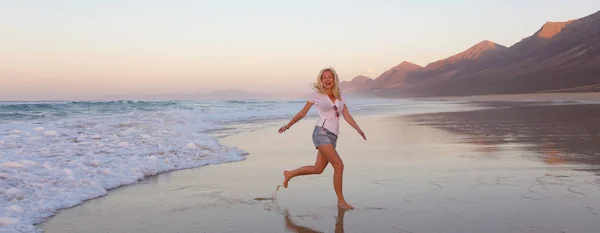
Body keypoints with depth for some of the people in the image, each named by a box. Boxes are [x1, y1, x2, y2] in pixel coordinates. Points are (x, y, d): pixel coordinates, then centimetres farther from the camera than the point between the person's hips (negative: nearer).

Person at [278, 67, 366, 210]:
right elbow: (302, 113, 8)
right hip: (321, 133, -6)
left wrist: (359, 129, -5)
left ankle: (289, 174, 34)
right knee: (339, 166, -15)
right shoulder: (317, 95, 1)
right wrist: (287, 126, 10)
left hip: (333, 137, 6)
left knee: (318, 169, 12)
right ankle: (341, 201, -3)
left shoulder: (340, 96, 13)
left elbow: (347, 116, 9)